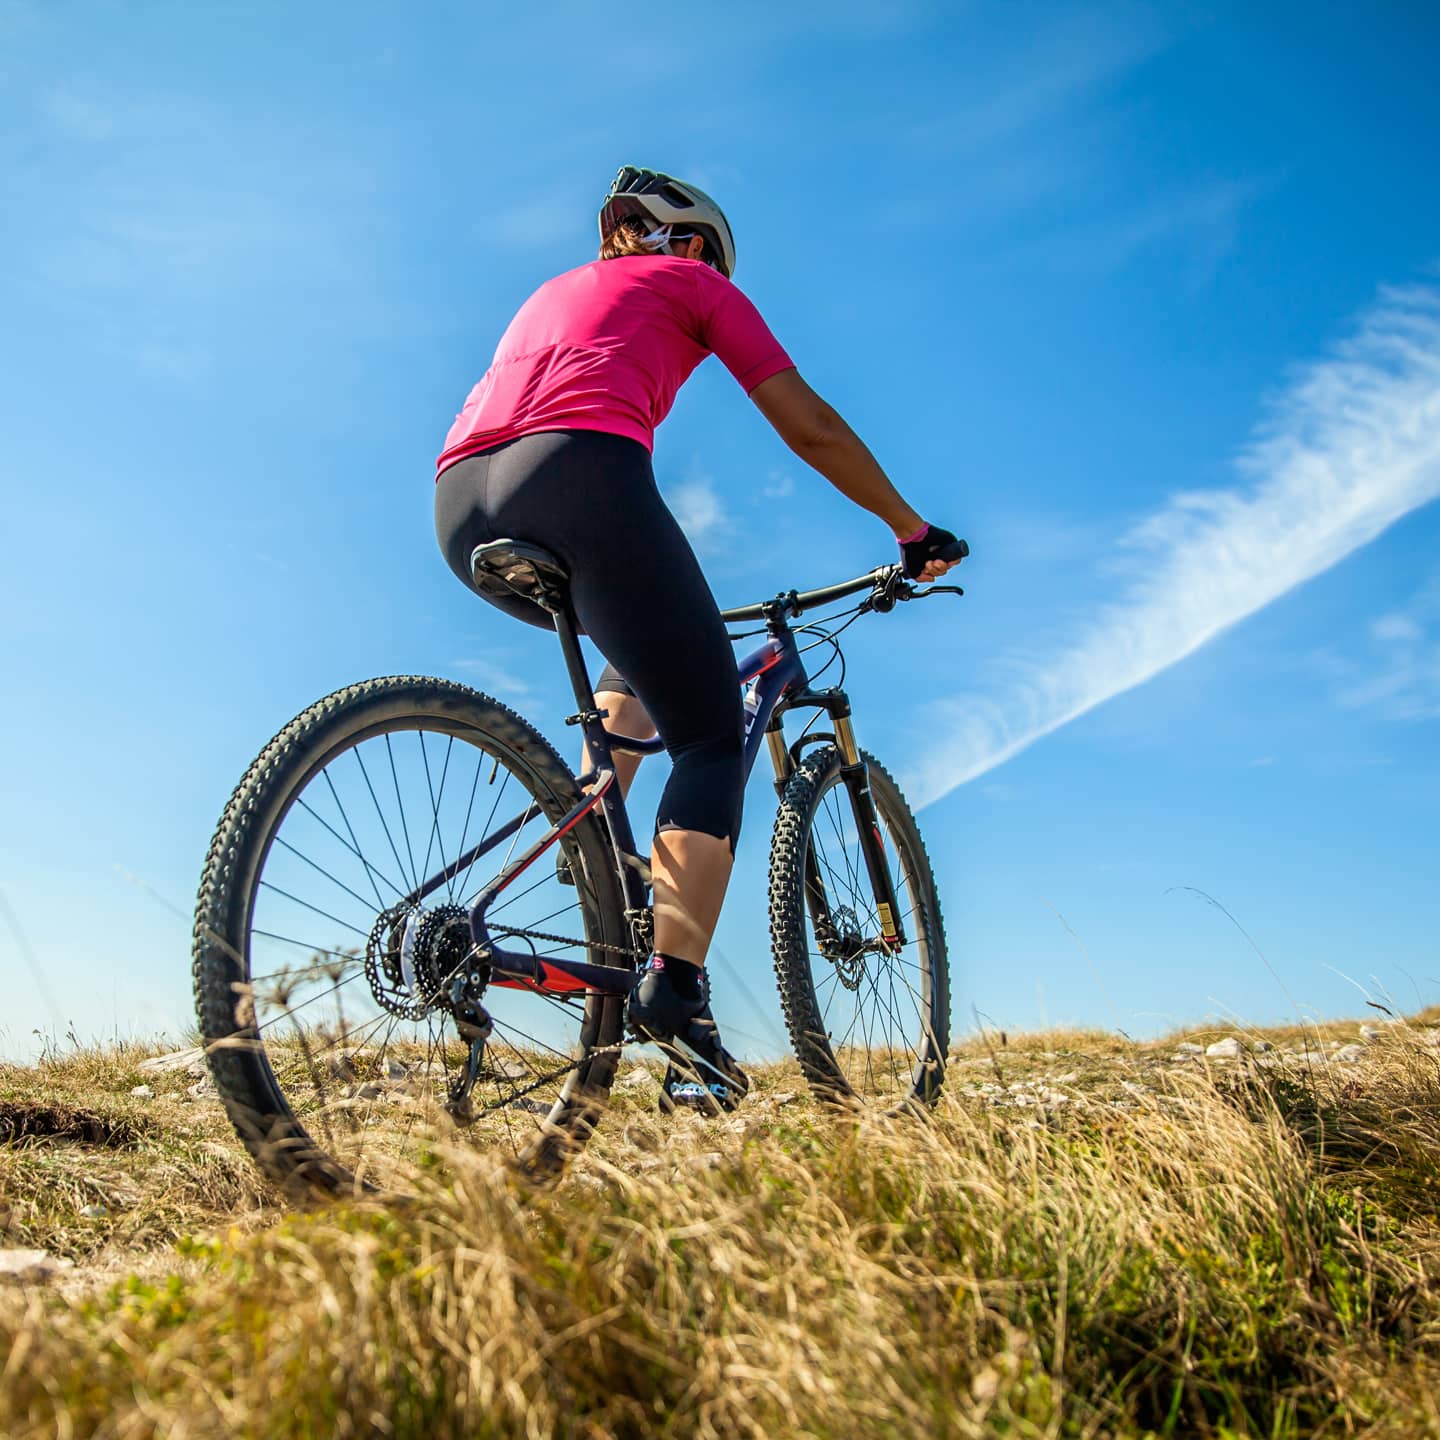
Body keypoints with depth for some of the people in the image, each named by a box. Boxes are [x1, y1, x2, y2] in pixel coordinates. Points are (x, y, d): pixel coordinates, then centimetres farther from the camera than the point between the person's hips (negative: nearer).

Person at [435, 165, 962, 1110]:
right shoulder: (693, 283, 22)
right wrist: (914, 532, 27)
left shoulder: (554, 291, 39)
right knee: (714, 740, 0)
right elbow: (810, 428, 16)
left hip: (463, 502, 7)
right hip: (578, 474, -7)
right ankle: (674, 989, -15)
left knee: (644, 646, 32)